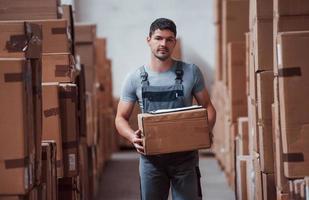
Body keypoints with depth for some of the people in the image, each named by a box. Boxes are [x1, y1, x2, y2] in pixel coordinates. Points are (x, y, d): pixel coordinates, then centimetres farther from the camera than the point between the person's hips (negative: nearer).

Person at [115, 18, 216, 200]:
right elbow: (121, 118, 5)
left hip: (185, 156, -1)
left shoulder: (191, 72, 0)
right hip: (151, 157, 1)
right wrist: (133, 137, -16)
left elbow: (208, 107, 6)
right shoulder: (135, 78, 1)